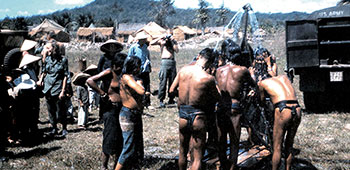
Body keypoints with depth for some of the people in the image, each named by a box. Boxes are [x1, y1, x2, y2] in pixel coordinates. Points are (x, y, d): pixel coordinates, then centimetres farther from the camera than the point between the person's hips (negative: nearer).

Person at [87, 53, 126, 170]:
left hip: (123, 109, 6)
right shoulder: (109, 73, -9)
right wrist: (103, 94, -15)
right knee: (110, 139, 1)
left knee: (120, 140, 11)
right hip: (112, 109, -5)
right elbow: (90, 81, -16)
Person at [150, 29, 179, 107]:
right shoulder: (162, 41, 9)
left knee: (172, 81, 5)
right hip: (165, 62, -3)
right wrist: (161, 37, -8)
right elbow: (151, 43, -5)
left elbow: (177, 50, 1)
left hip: (173, 62, 4)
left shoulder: (174, 41, 17)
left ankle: (171, 99, 13)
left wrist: (172, 41, -3)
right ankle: (161, 100, -7)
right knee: (163, 81, -8)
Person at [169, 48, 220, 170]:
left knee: (183, 152, 23)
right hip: (198, 118, -4)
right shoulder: (208, 78, -16)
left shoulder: (183, 70, -3)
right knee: (198, 156, 5)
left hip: (182, 117, 4)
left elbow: (171, 90, 7)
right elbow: (217, 98, -1)